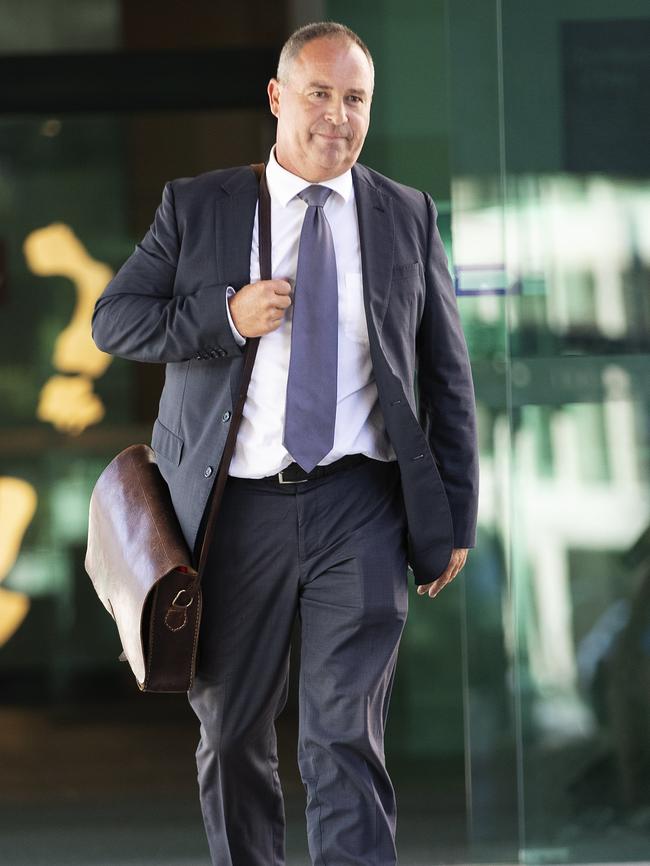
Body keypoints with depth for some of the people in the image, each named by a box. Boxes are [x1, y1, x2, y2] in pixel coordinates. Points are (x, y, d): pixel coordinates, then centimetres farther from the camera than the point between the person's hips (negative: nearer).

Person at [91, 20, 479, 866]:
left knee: (346, 738, -9)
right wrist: (226, 316, -13)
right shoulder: (196, 207, 6)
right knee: (232, 732, 10)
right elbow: (113, 319, 3)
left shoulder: (408, 216, 9)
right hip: (239, 505, 1)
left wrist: (455, 515, 6)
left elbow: (448, 374, 10)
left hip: (359, 508, -1)